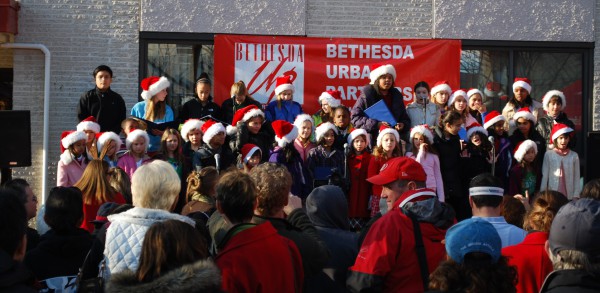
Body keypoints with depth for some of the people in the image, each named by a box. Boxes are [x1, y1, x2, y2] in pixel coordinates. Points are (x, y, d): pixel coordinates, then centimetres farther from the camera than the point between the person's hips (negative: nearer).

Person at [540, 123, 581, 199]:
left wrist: (576, 195, -2)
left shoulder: (574, 156, 1)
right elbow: (544, 175, 1)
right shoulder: (549, 154, -1)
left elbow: (576, 177, 3)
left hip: (570, 196, 1)